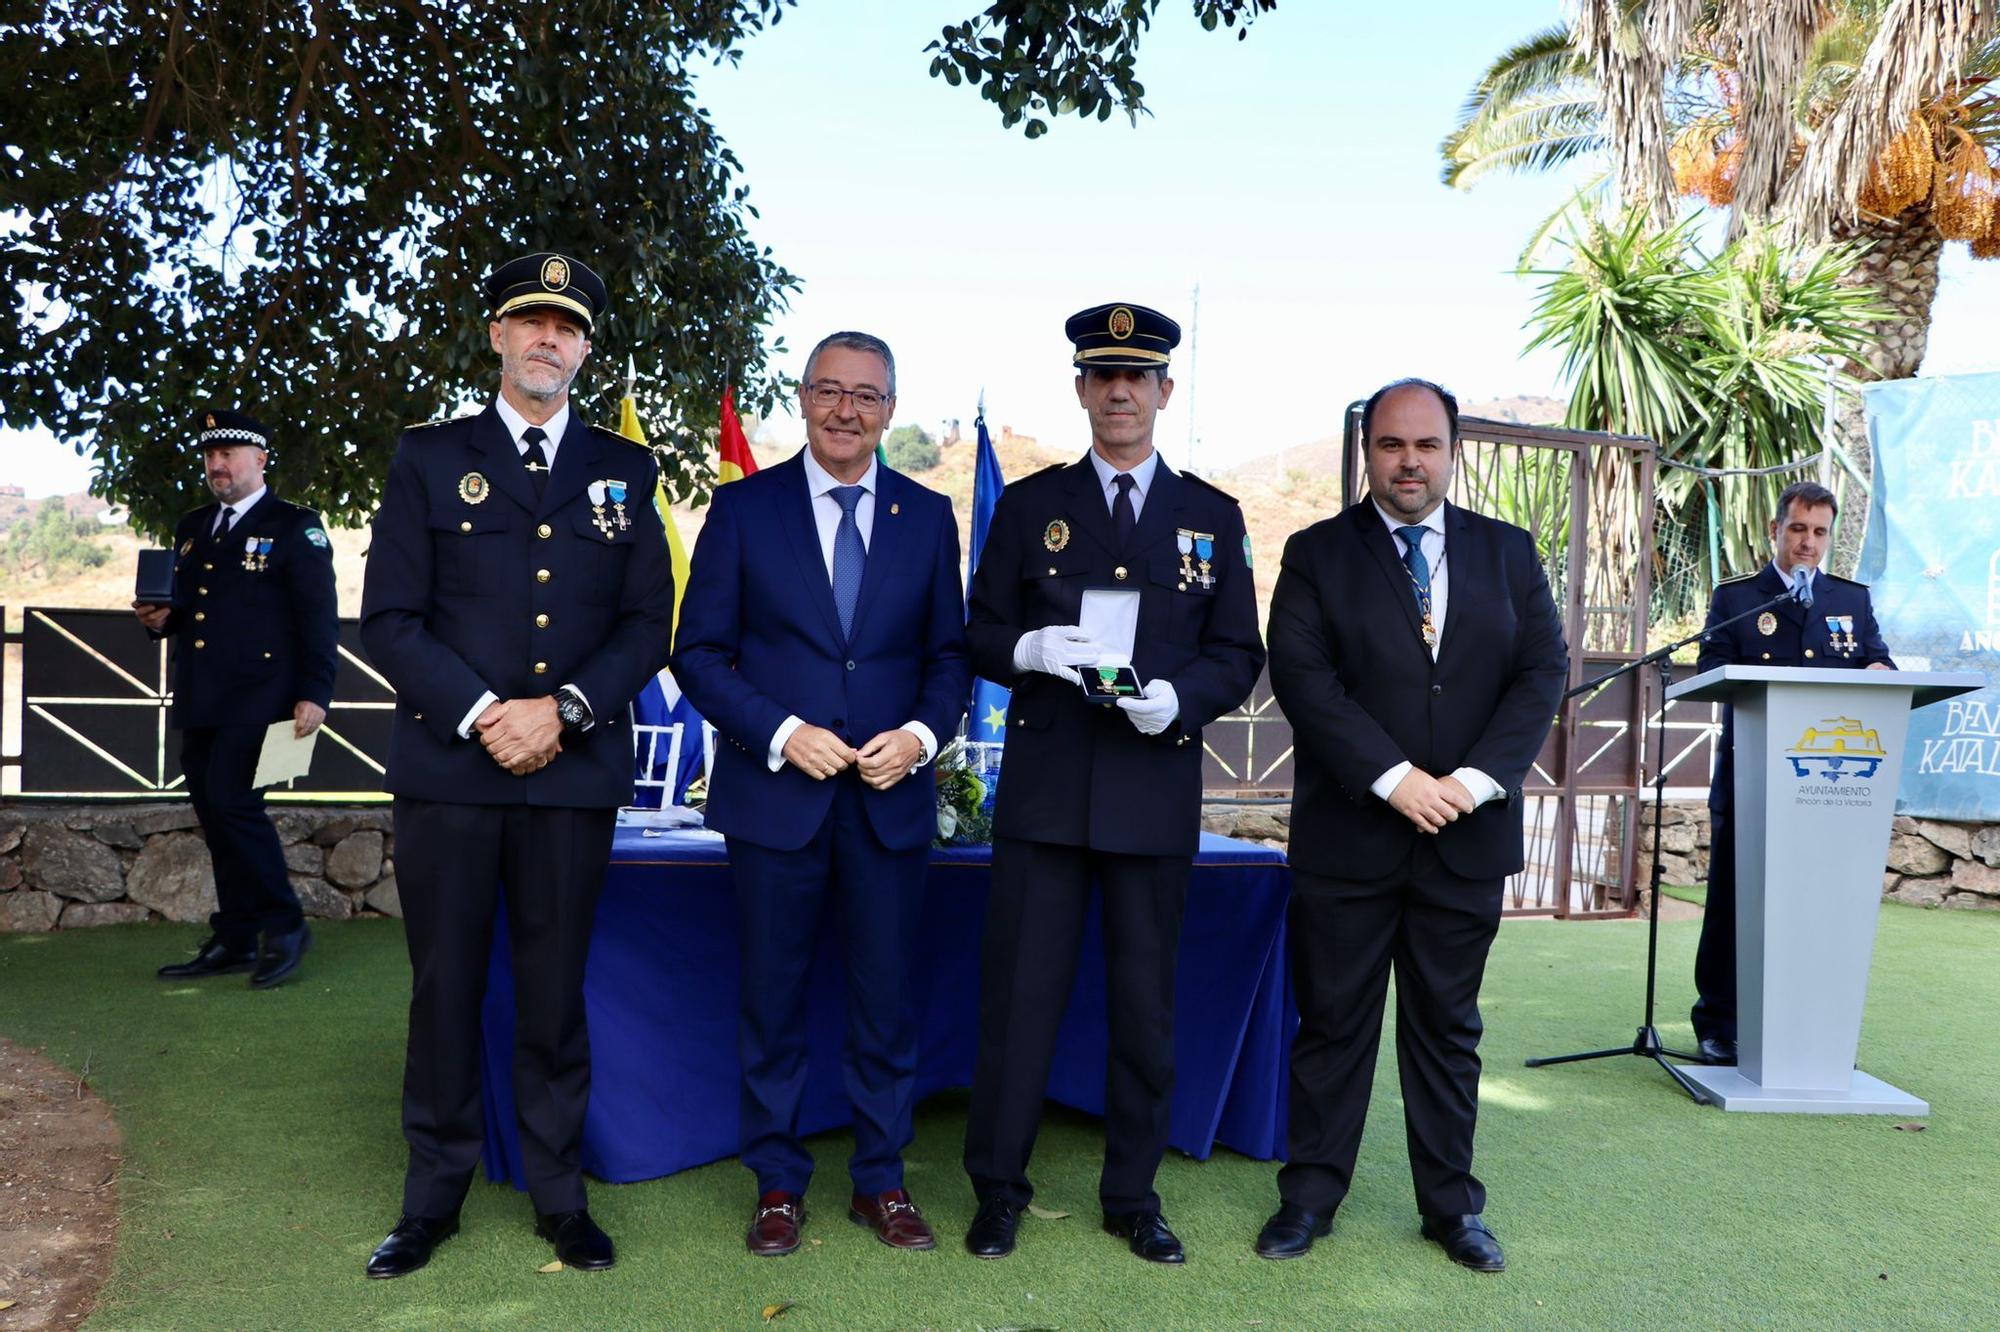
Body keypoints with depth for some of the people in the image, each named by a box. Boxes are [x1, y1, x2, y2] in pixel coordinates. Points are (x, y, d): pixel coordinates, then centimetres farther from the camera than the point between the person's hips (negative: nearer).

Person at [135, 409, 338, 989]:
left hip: (254, 699, -7)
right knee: (215, 817, 9)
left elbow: (319, 618, -8)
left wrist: (314, 693, -16)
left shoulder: (294, 527, -2)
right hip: (197, 702, 7)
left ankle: (284, 926, 0)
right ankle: (234, 941, 17)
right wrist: (161, 617, 3)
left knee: (232, 803, -14)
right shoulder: (191, 528, 19)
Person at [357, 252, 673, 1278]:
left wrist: (564, 712, -9)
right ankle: (433, 1196, 24)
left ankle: (558, 1194, 22)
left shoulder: (623, 472, 10)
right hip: (445, 771, 0)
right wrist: (481, 716, -12)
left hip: (575, 772, 1)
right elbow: (388, 618, 0)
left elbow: (649, 623, 5)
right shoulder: (428, 458, 7)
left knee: (556, 992, 8)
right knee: (444, 989, 8)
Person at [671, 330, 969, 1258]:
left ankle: (881, 1182, 25)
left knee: (886, 1001, 9)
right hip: (774, 792, -1)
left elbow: (949, 654, 9)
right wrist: (781, 732, -14)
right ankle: (778, 1184, 25)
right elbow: (698, 652, -1)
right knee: (771, 1000, 9)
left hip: (889, 797, 2)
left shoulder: (929, 517, 7)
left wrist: (922, 732, -10)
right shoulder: (742, 509, 1)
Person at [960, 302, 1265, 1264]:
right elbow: (979, 634, 6)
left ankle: (1133, 1194, 25)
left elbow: (1239, 656, 7)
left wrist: (1178, 696, -13)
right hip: (1044, 787, -1)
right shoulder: (1029, 505, 6)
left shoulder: (1213, 517, 8)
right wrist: (1031, 650, -16)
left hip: (1156, 789, 1)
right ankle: (998, 1189, 18)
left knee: (1145, 1002, 9)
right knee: (1018, 990, 2)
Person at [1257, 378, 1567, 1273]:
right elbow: (1301, 676, -10)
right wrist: (1396, 780, -17)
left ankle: (1451, 1203, 25)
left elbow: (1542, 672, 2)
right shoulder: (1317, 554, 1)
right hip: (1348, 833, -2)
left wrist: (1475, 780, -12)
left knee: (1447, 1025, 13)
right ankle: (1310, 1196, 20)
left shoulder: (1508, 553, 9)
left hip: (1467, 832, 2)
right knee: (1333, 1021, 7)